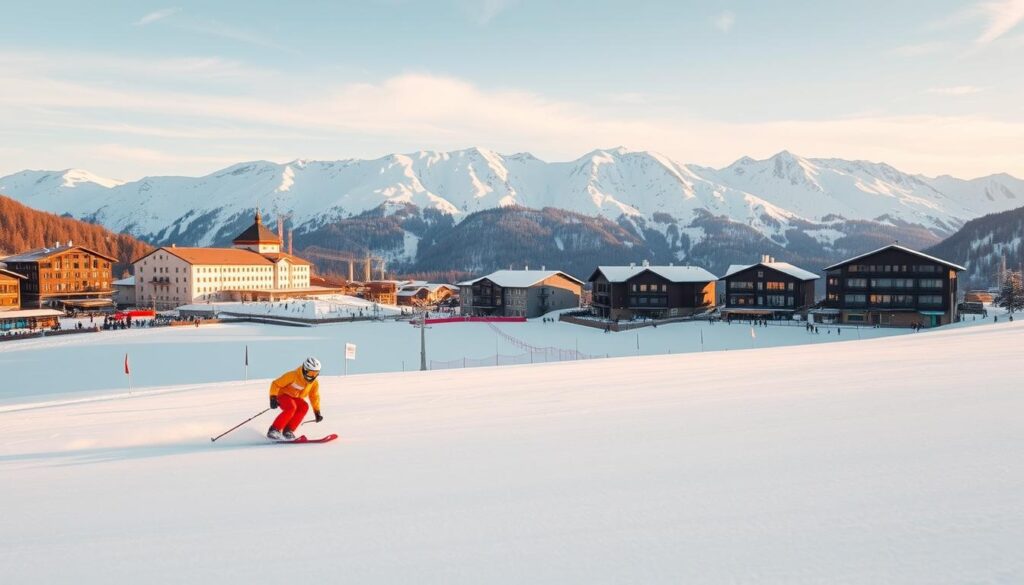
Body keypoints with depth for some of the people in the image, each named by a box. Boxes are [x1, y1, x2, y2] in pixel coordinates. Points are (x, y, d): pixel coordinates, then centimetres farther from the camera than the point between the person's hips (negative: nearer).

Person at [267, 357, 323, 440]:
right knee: (291, 407, -34)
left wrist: (317, 412, 8)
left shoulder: (314, 382, -8)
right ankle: (274, 430, -28)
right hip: (283, 394, -5)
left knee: (304, 407, -25)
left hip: (296, 398, 6)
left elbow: (314, 396, 7)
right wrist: (273, 398, -30)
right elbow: (276, 384, -20)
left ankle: (288, 430, -18)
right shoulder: (292, 375, -26)